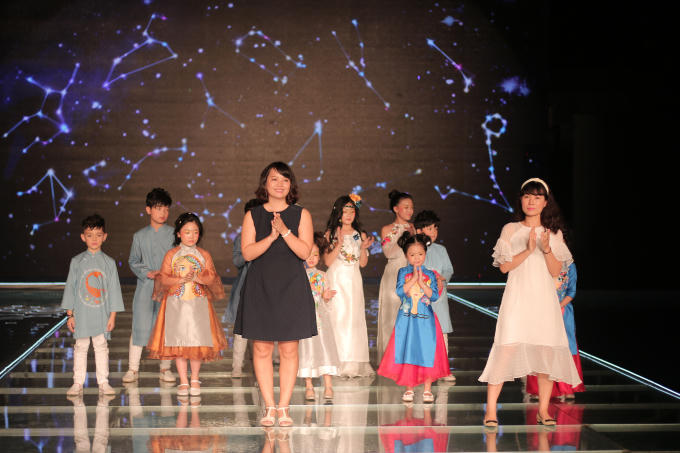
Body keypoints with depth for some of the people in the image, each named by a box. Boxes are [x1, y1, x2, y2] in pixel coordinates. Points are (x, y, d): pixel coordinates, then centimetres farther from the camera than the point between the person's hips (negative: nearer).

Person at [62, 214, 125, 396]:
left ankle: (103, 382, 12)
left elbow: (114, 289, 4)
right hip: (81, 313, 0)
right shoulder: (77, 261, 2)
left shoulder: (109, 262, 3)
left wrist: (113, 315, 0)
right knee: (80, 347, 4)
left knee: (101, 347, 5)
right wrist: (70, 314, 1)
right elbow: (70, 287, 5)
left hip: (102, 313, 0)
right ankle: (78, 383, 11)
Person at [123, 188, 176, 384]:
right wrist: (147, 272, -6)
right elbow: (133, 261, 11)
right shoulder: (139, 236, 9)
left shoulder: (173, 234, 5)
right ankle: (133, 368, 6)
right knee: (139, 326, -3)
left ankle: (165, 368, 13)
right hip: (145, 287, 0)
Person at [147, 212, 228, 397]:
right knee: (178, 342, 0)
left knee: (198, 341, -1)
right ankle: (183, 382, 11)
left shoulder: (204, 255, 6)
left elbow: (212, 277, -2)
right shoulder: (171, 255, 3)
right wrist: (181, 280, -16)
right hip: (176, 303, 0)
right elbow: (164, 278, -2)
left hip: (198, 303, 0)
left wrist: (198, 277, -19)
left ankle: (195, 380, 16)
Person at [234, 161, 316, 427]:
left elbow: (305, 251, -5)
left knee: (289, 349, -1)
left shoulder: (301, 215, 5)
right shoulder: (253, 216, 6)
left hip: (291, 288, 0)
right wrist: (271, 237, -16)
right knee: (262, 348, 0)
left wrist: (285, 231, -16)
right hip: (260, 287, 0)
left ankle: (284, 407, 6)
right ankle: (269, 407, 7)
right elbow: (247, 252, -4)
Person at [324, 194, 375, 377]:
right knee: (337, 317, -8)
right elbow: (327, 261, -6)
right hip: (336, 280, -3)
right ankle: (338, 363, -4)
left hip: (354, 281, 3)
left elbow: (363, 263, 9)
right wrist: (339, 244, -17)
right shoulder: (331, 233, 1)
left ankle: (354, 364, 4)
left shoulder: (360, 235, 10)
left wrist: (363, 248, -8)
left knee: (355, 319, 0)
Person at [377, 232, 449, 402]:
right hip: (407, 318, 0)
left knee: (427, 352, -1)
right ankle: (409, 388, 12)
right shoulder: (403, 272, 3)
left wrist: (421, 282, -15)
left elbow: (434, 296, -6)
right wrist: (413, 279, -17)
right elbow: (400, 291, -11)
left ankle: (427, 389, 8)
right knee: (407, 352, 2)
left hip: (426, 319, 0)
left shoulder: (430, 275, 4)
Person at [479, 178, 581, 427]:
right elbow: (504, 266, -3)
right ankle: (490, 409, -7)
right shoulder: (511, 230, 6)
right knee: (507, 348, -12)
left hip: (544, 298, 3)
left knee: (548, 350, -1)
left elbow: (556, 271, 3)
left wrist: (546, 249, -14)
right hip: (517, 298, -2)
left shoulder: (554, 233, 10)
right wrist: (528, 250, -15)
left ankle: (543, 410, 10)